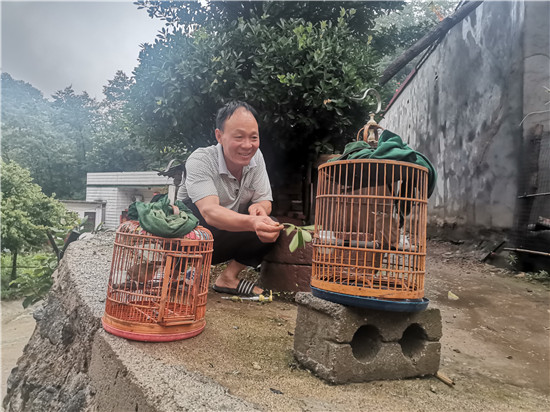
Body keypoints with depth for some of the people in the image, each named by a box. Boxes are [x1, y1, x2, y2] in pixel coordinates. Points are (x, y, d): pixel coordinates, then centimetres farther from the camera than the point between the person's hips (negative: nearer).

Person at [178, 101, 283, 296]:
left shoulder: (255, 156, -7)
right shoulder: (200, 160, -24)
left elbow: (265, 201, -5)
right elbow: (209, 211, -38)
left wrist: (259, 208, -31)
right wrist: (252, 222, -57)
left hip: (227, 242, 6)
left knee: (272, 226, -17)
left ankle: (229, 276, -7)